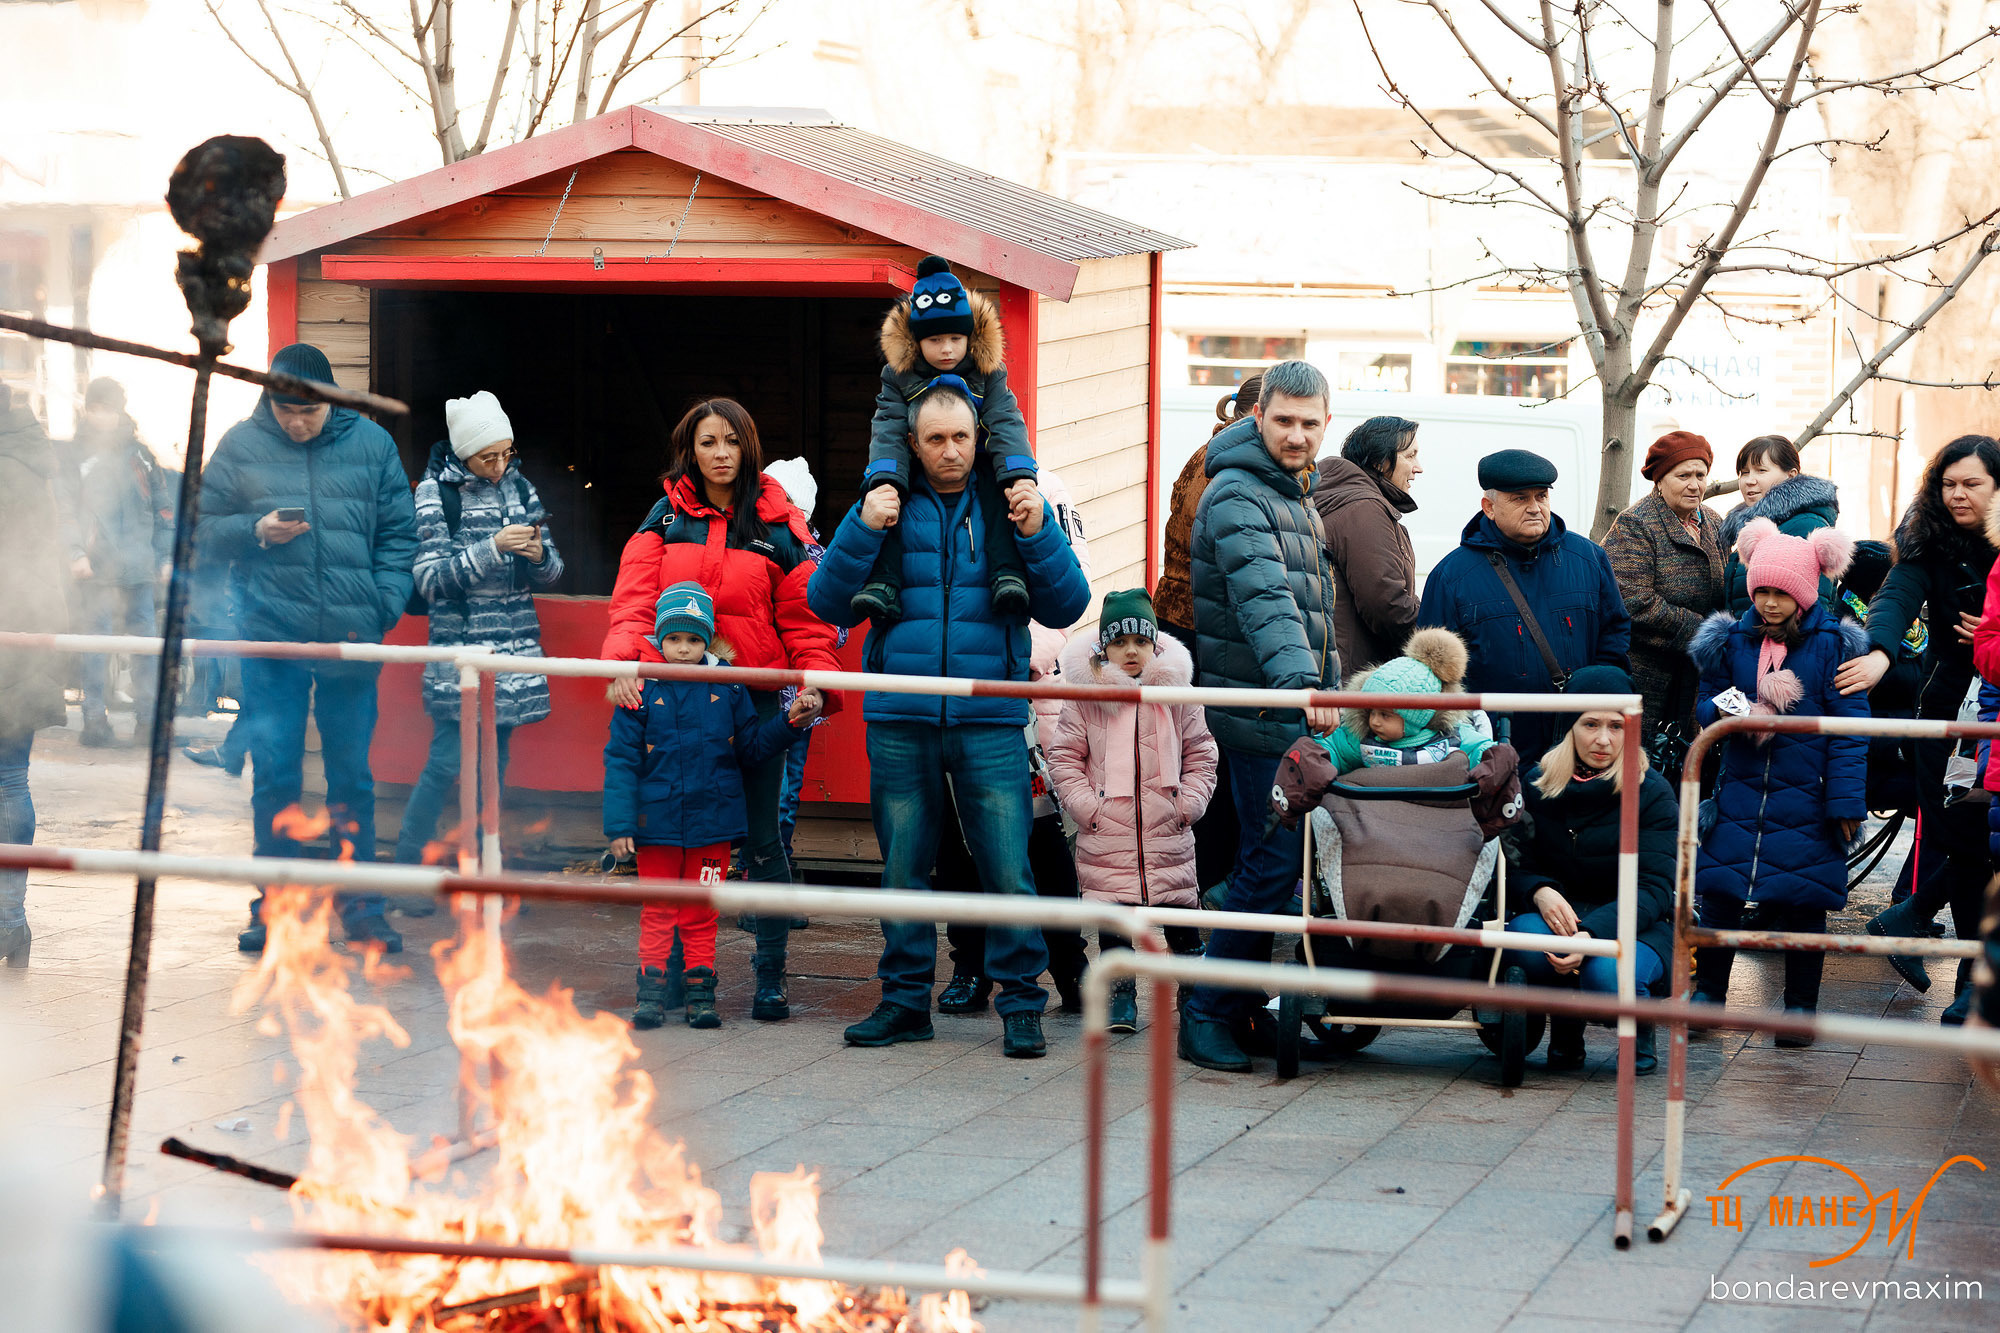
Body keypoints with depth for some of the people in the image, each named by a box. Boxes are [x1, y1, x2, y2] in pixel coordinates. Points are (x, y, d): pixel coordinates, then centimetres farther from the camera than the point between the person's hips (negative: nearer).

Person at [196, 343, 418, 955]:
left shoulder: (372, 444, 5)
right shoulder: (242, 446, 4)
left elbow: (399, 534, 9)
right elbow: (205, 527, 8)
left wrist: (384, 607, -3)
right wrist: (257, 531, -11)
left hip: (352, 641, 0)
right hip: (272, 636, 0)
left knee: (352, 777, 5)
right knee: (274, 776, 1)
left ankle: (361, 908, 14)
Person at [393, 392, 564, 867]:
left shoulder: (519, 487, 9)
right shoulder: (435, 492, -4)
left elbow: (551, 572, 13)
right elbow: (430, 578, -11)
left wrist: (539, 554, -11)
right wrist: (492, 548, -19)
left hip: (514, 648, 5)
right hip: (459, 646, -5)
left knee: (493, 766, 6)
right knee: (447, 762, -10)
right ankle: (406, 867, -1)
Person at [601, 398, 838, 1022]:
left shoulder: (779, 526, 3)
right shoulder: (666, 518, 7)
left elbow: (805, 617, 1)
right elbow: (635, 599, -2)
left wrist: (814, 682, -16)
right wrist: (623, 661, -21)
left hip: (755, 700, -1)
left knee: (761, 837, 0)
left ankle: (771, 976, 7)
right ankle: (677, 969, 14)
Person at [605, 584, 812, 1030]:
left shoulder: (727, 686, 1)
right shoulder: (642, 690, -4)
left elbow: (751, 746, 10)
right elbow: (621, 759, -4)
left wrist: (790, 724, -6)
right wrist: (619, 824, -8)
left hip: (711, 821, 1)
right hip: (657, 821, -1)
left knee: (701, 913, 8)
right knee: (658, 909, 6)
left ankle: (700, 992, 15)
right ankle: (652, 992, 12)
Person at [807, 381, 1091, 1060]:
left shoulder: (1009, 507, 8)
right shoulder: (890, 508, 9)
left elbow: (1065, 607, 2)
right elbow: (827, 603, 3)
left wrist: (1038, 533, -13)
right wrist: (862, 530, -10)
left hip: (991, 722, -1)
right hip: (900, 722, 1)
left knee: (1009, 870, -6)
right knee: (902, 867, 8)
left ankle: (1021, 1004, 3)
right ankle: (906, 1000, 19)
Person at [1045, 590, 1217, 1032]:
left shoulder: (1176, 693, 4)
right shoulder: (1085, 697, 0)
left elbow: (1200, 755, 10)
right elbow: (1063, 758, 2)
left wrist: (1187, 805, -1)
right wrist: (1087, 808, -7)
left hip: (1168, 835, 1)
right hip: (1106, 837, -1)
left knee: (1182, 921, 5)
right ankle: (1121, 995, 13)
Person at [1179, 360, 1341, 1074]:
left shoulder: (1295, 494, 19)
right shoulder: (1237, 495, -14)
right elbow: (1265, 598, -30)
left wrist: (1330, 689, 31)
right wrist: (1299, 680, -43)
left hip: (1297, 708, 10)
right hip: (1261, 714, -10)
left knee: (1272, 859, 12)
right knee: (1273, 862, -10)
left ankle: (1247, 1006, 20)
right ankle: (1207, 1017, -4)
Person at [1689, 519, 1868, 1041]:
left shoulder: (1832, 645, -5)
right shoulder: (1732, 640, 4)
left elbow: (1849, 727, -5)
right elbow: (1706, 707, 13)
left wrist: (1847, 801, -9)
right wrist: (1722, 709, -12)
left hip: (1805, 797, -3)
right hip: (1741, 788, 3)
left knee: (1801, 901, 4)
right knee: (1718, 894, 1)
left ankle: (1801, 1003, 17)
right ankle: (1707, 992, 16)